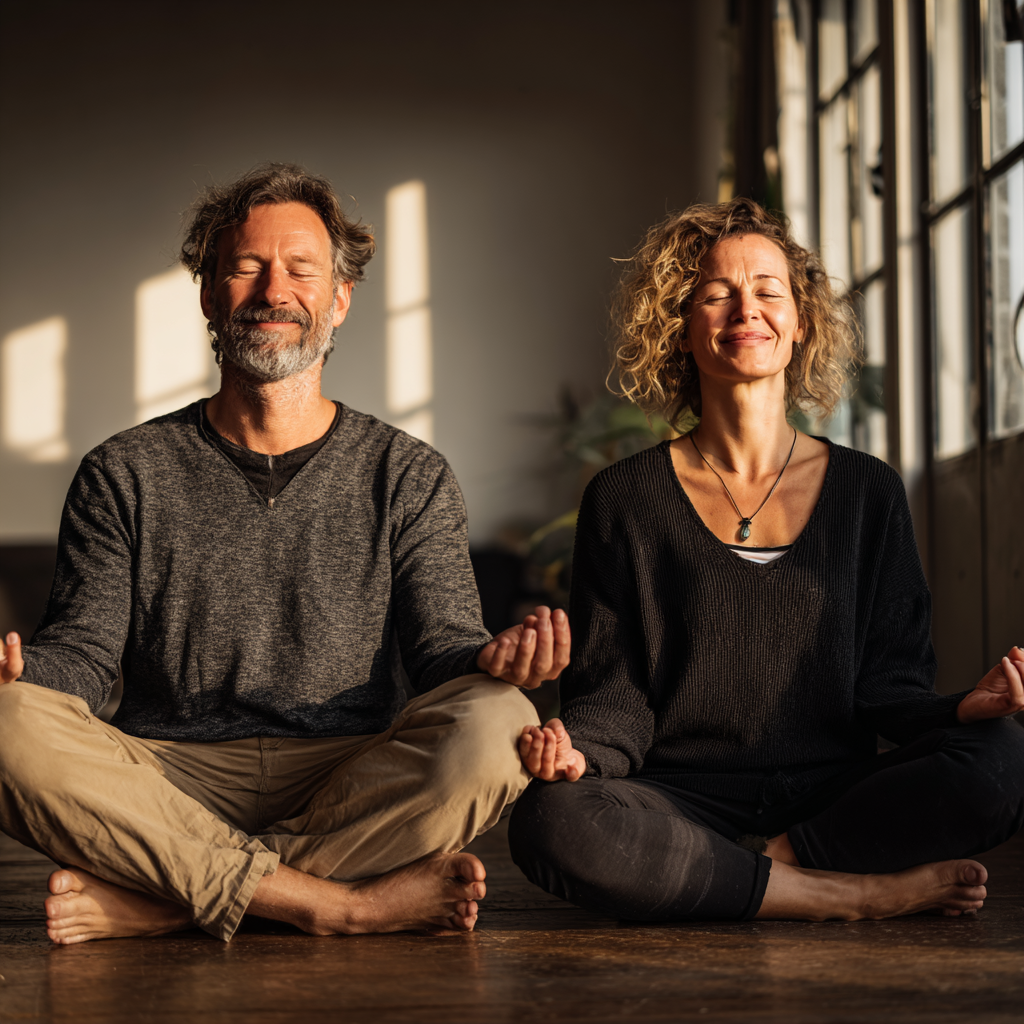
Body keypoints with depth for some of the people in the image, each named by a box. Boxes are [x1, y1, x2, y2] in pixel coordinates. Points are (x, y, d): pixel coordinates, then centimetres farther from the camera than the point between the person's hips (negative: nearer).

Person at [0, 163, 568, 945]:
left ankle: (150, 903, -27)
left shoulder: (410, 477, 13)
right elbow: (83, 650, 6)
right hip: (169, 787, 0)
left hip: (354, 797, 1)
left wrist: (491, 661, -21)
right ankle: (352, 903, -29)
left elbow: (441, 643, 5)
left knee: (495, 725, -31)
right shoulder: (124, 476, 13)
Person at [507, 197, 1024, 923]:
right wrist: (577, 749, -21)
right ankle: (868, 894, -23)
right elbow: (615, 696, 3)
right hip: (683, 804, 0)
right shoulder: (625, 501, 7)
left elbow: (887, 685, 7)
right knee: (552, 823, -35)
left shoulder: (869, 492, 11)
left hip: (833, 800, 1)